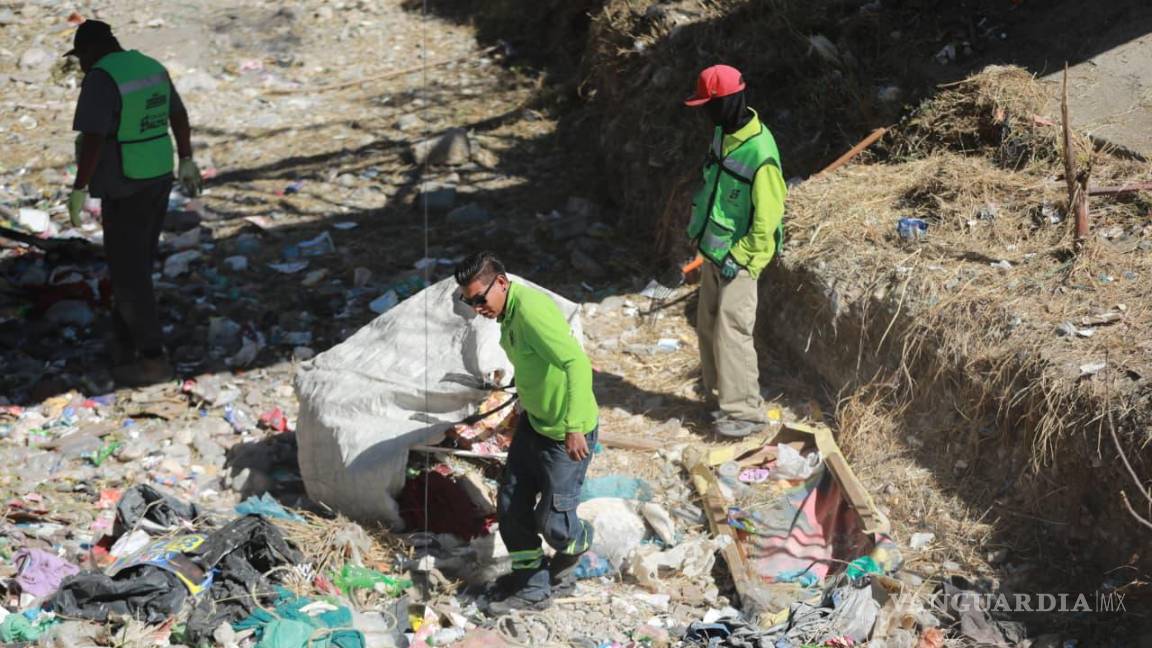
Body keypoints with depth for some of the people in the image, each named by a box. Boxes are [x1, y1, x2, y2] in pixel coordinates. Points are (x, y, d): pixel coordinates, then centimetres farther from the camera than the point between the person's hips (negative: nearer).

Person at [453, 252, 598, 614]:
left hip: (565, 433, -9)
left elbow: (577, 363, -35)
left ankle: (577, 545, 34)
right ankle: (532, 588, 26)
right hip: (533, 421, 9)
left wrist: (574, 427, -39)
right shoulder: (509, 313, 3)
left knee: (551, 520, -1)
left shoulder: (530, 309, -27)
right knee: (511, 506, 10)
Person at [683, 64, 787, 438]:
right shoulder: (722, 134, 4)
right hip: (714, 251, 9)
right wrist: (700, 231, 17)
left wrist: (739, 257, -18)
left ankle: (746, 413, -2)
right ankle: (722, 397, 25)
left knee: (731, 332, -10)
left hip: (738, 259, -9)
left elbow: (767, 219, -21)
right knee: (708, 327, 13)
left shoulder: (760, 153, -24)